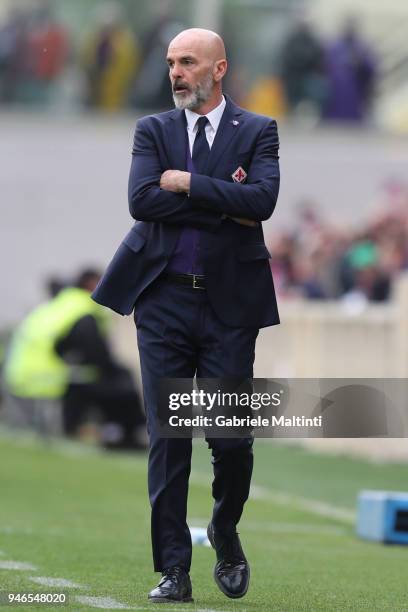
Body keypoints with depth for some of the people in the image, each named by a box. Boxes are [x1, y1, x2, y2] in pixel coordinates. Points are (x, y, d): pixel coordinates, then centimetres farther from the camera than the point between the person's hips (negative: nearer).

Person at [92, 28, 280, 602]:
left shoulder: (257, 131, 4)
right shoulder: (153, 130, 8)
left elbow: (263, 199, -14)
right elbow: (141, 200, -9)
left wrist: (187, 183, -13)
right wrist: (225, 206, -11)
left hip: (229, 303, -1)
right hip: (164, 301, 1)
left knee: (232, 438, -2)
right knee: (167, 437, -1)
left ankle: (225, 531, 27)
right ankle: (174, 571, 3)